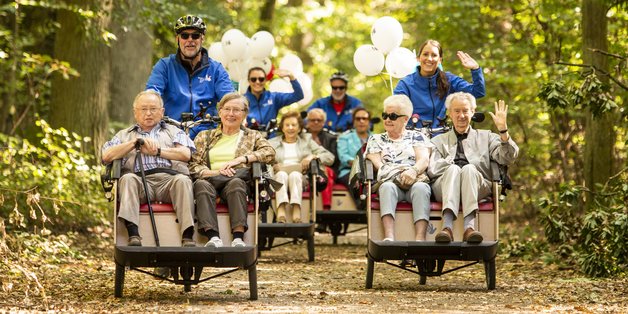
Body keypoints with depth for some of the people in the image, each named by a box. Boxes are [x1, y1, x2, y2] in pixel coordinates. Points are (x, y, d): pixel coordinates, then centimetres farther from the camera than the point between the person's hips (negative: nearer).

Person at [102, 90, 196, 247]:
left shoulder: (173, 131, 29)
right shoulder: (125, 135, 31)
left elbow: (185, 154, 9)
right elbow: (106, 156, 11)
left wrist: (157, 151, 2)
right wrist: (135, 142, 2)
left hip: (169, 178, 0)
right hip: (140, 179, 0)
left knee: (182, 180, -34)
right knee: (128, 178, -34)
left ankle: (188, 237, -47)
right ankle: (133, 235, -49)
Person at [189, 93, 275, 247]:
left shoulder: (252, 136, 22)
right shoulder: (204, 136, 23)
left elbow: (270, 153, 3)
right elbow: (193, 164, 9)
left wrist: (239, 159, -7)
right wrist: (216, 172, -10)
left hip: (239, 181, -1)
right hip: (212, 180, 1)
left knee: (236, 183, -37)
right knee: (202, 184, -35)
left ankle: (238, 237, -50)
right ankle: (213, 237, -50)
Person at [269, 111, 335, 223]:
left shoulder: (307, 140, 26)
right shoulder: (272, 143, 28)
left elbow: (330, 157, 16)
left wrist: (313, 156, -3)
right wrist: (273, 166, -11)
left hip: (301, 177, 0)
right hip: (278, 176, 0)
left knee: (295, 175, -35)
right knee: (282, 174, -35)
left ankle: (296, 212, -53)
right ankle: (281, 212, -56)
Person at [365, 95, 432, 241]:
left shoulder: (417, 137, 23)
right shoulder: (375, 139, 25)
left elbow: (424, 160, 6)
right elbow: (378, 165, 9)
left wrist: (414, 171, -19)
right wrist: (398, 175, -10)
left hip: (416, 181, 0)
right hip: (390, 181, 0)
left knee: (420, 188, -37)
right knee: (387, 187, -37)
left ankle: (420, 239, -57)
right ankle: (389, 238, -59)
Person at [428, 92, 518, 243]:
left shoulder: (485, 137, 28)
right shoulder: (439, 141, 28)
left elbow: (508, 158, 8)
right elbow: (432, 170, 9)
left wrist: (503, 130, -3)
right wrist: (451, 165, -6)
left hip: (479, 187, 0)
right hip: (444, 187, 0)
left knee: (469, 169, -33)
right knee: (453, 169, -33)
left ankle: (469, 227, -51)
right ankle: (447, 226, -54)